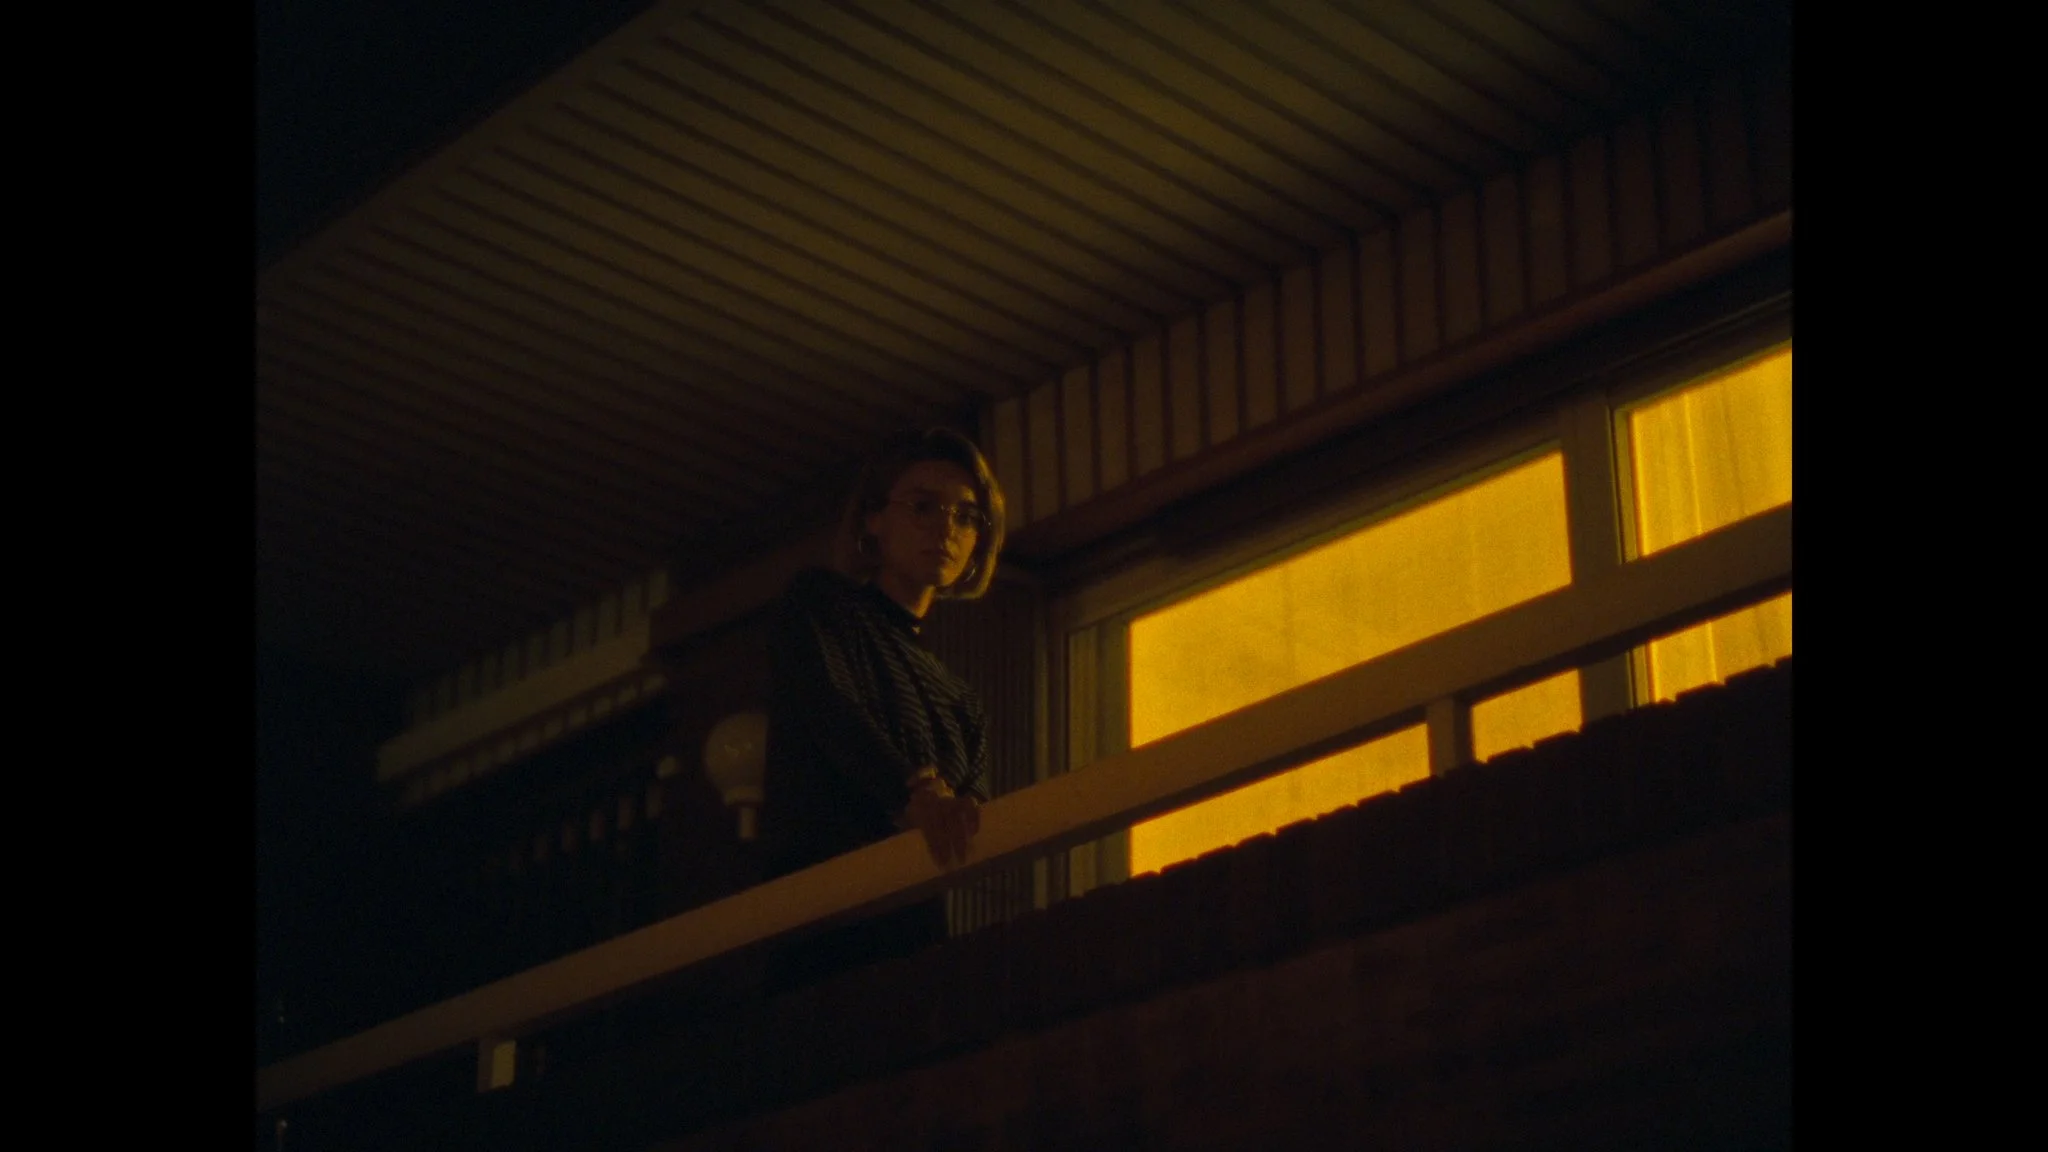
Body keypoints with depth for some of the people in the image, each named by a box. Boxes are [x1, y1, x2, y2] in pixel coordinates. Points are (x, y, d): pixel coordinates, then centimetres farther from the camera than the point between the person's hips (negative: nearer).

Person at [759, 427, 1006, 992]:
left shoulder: (961, 702, 28)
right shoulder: (818, 603, 13)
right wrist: (917, 788, -26)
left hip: (915, 934, 6)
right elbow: (826, 706, -8)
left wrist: (968, 818, -11)